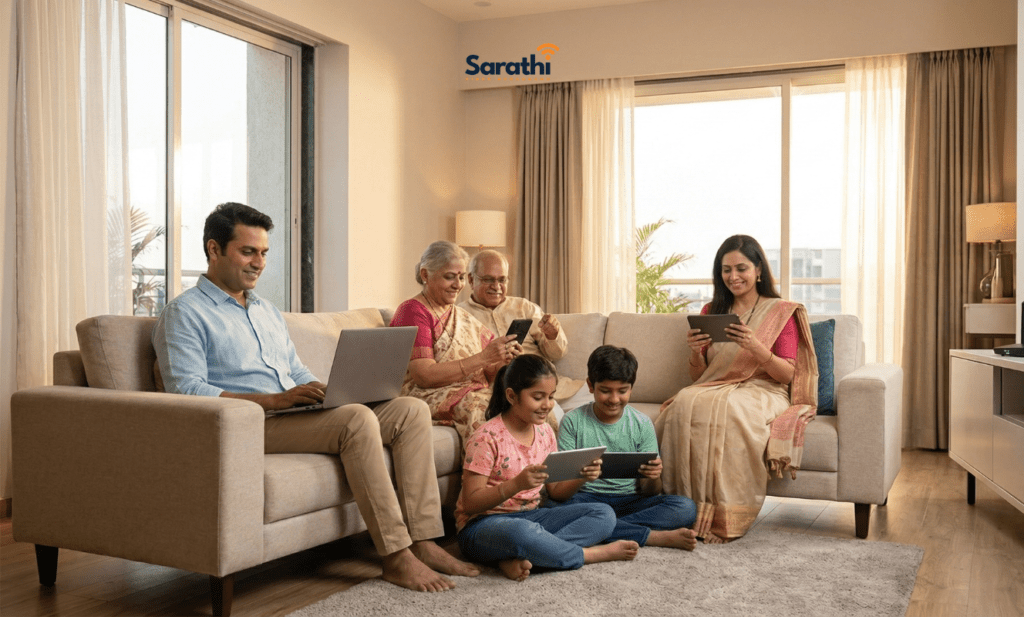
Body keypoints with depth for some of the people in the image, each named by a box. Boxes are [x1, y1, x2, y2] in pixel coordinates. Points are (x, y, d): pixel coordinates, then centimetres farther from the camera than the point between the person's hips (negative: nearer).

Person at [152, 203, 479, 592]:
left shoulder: (268, 312, 27)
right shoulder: (185, 313, 0)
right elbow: (187, 392, -13)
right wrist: (275, 400, -23)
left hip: (297, 415, 8)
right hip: (249, 425, -8)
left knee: (412, 410, -9)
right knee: (357, 419, -32)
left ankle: (423, 541, -15)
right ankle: (396, 557, -26)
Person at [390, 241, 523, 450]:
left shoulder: (462, 317, 22)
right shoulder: (413, 311, 0)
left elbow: (487, 374, 15)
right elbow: (424, 376, -13)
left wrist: (505, 361, -8)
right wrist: (483, 358, -17)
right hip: (428, 398, -6)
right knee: (480, 407, -35)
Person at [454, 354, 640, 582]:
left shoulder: (545, 432, 7)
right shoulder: (488, 437, -14)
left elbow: (555, 490, 13)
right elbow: (470, 503, -17)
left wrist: (581, 477, -8)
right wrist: (517, 484, -31)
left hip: (531, 516, 8)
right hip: (483, 525, -7)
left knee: (604, 514, -8)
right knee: (521, 532, -42)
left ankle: (520, 559, -25)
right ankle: (592, 553, -15)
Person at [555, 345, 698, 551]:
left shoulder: (642, 425, 5)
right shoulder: (573, 421, 0)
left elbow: (650, 493, 3)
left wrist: (653, 478, -21)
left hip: (630, 501, 1)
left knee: (686, 507, -22)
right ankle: (659, 537, -25)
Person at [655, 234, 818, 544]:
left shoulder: (781, 312, 6)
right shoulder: (712, 312, 17)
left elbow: (787, 374, -2)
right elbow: (698, 375, 15)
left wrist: (756, 347, -19)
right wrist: (695, 352, -8)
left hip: (763, 393, -3)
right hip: (714, 388, 3)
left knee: (729, 407, -37)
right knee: (686, 402, -32)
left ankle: (725, 518, -31)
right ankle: (691, 508, -30)